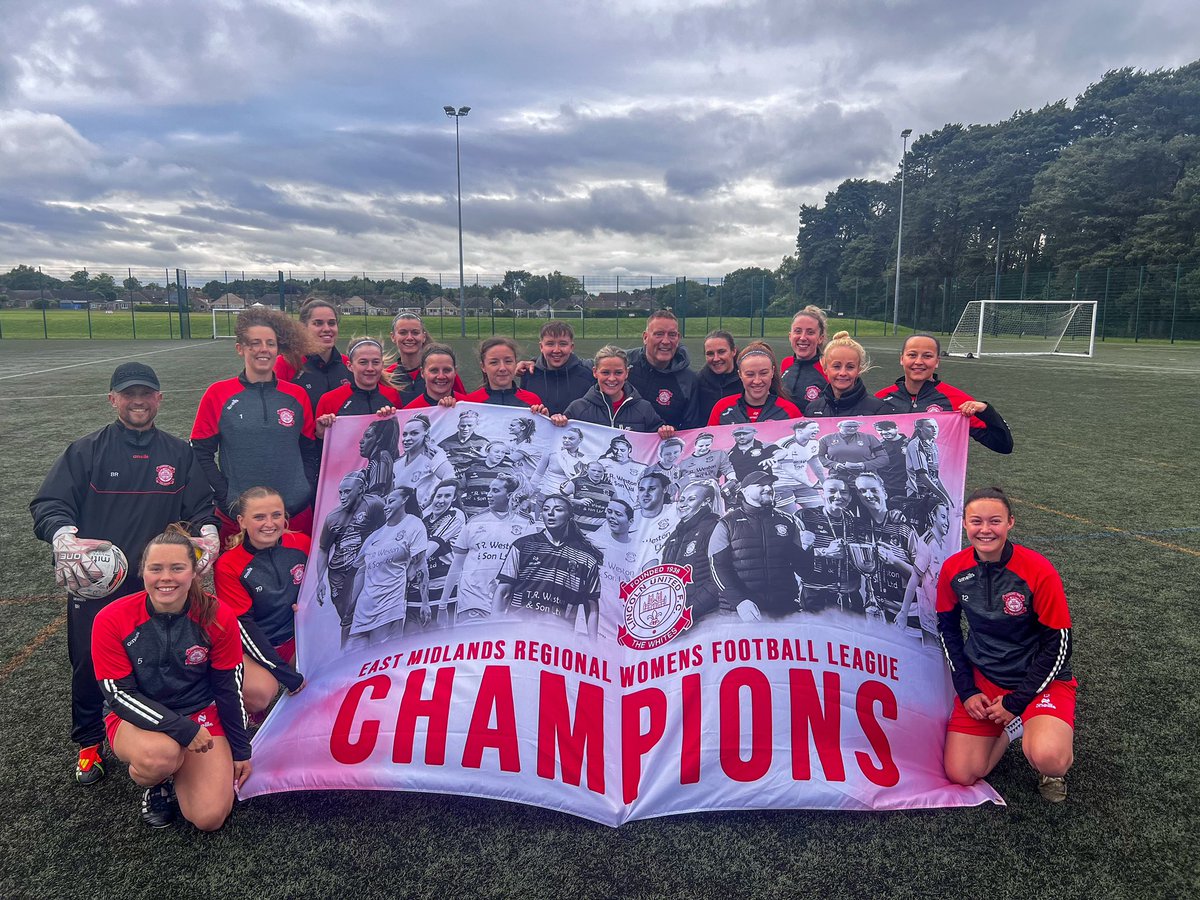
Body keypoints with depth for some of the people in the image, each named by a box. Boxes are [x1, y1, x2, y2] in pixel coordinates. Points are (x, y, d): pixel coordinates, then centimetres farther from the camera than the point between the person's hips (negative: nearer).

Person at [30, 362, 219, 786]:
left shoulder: (180, 454, 7)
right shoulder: (85, 451, 1)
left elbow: (201, 507, 5)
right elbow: (48, 504, -5)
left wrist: (208, 533, -17)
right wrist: (64, 537, -26)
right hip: (94, 584, -1)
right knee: (89, 666, 9)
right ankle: (89, 743, 31)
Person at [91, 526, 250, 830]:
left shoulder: (218, 617, -15)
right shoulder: (112, 620, -17)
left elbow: (229, 688, -4)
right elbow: (118, 694, -14)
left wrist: (241, 750, 3)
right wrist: (181, 728, -24)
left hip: (201, 714, 1)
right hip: (136, 717, -1)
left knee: (210, 818, -12)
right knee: (159, 756, -37)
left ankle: (177, 767, 20)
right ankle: (155, 783, 2)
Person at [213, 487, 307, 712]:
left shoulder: (301, 543, -4)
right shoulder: (228, 565, -13)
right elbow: (244, 625, -16)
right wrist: (288, 675, -21)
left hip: (296, 640, 5)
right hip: (252, 649, -4)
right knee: (261, 691, -33)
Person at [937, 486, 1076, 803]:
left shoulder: (1038, 571, -20)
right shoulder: (953, 570, -9)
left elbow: (1059, 644, -14)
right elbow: (947, 629, 6)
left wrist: (1016, 702, -12)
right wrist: (967, 690, -1)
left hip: (1039, 679, -3)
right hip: (982, 678, 4)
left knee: (1047, 759, -32)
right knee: (961, 774, -3)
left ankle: (1056, 737, 6)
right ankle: (1012, 727, 23)